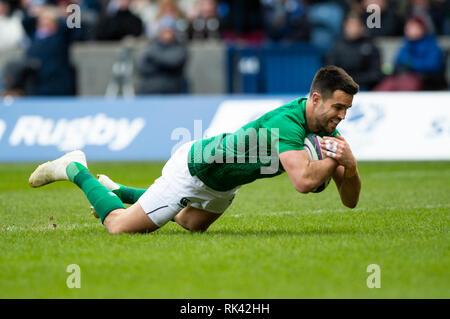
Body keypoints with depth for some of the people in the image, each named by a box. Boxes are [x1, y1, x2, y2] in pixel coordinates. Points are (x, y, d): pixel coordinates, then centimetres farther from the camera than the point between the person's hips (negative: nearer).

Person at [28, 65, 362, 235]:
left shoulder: (326, 127, -12)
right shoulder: (288, 123, -37)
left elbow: (350, 200, -13)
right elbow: (303, 181, -53)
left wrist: (349, 165, -31)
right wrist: (333, 161, -40)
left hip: (223, 183, 9)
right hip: (194, 168, -9)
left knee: (192, 223, 36)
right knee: (119, 226, 0)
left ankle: (115, 190, 47)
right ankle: (76, 169, 22)